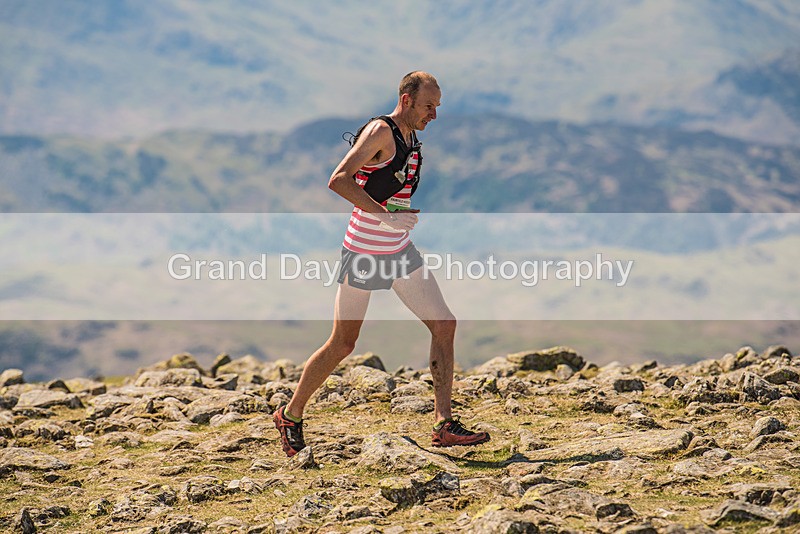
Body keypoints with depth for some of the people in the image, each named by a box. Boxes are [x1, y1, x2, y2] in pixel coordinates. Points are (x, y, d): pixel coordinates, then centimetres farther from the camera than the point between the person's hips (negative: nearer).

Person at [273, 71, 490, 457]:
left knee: (444, 325, -3)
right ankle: (289, 416, 21)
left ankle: (443, 425, -2)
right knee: (342, 344, 2)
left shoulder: (411, 139, 10)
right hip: (363, 251, -8)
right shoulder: (380, 131, -16)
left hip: (399, 250, 8)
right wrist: (387, 215, -31)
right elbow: (338, 181, -28)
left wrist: (409, 212, 14)